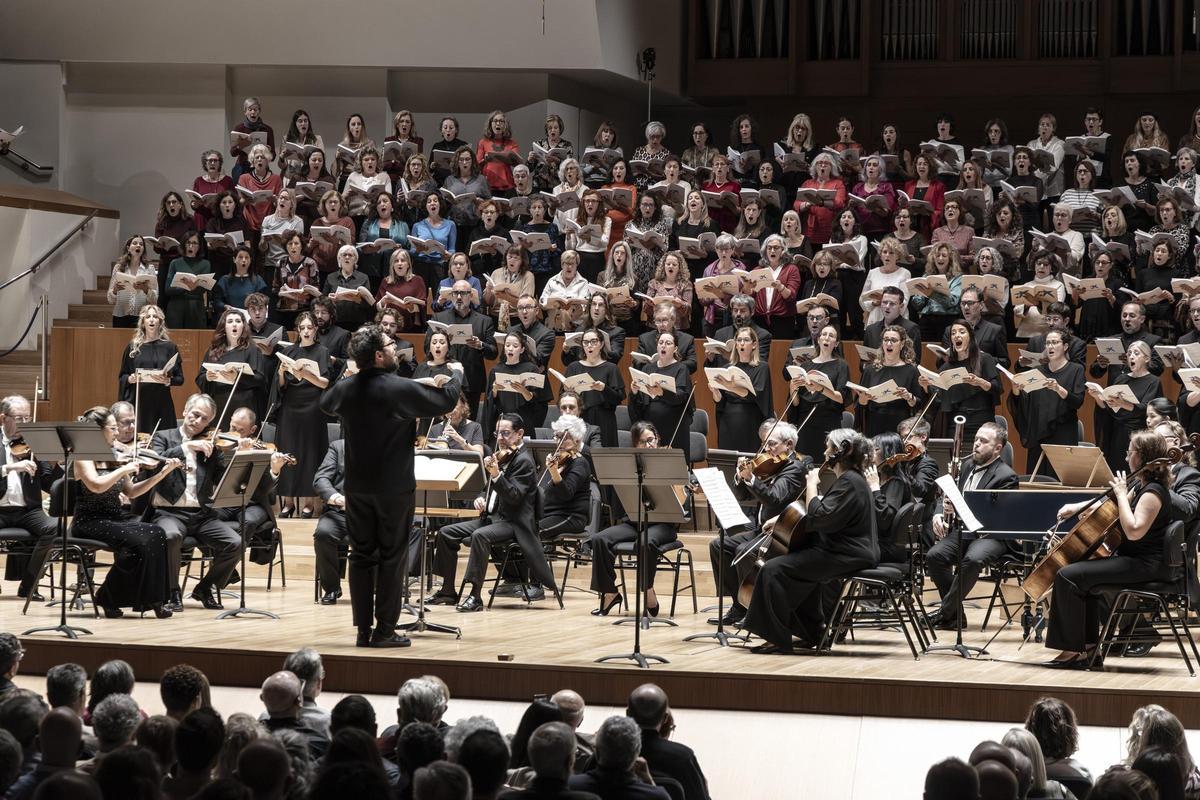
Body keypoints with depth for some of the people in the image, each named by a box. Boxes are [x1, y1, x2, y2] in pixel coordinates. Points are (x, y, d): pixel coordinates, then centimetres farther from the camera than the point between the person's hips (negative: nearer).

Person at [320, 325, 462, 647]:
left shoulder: (345, 388, -1)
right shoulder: (401, 389, -18)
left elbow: (325, 403, 23)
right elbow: (446, 401, -7)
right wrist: (457, 375, 14)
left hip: (357, 485, 5)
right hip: (394, 486, -5)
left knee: (361, 555, 10)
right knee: (391, 557, 3)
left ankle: (363, 629, 11)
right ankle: (384, 630, 4)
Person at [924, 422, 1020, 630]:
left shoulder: (1006, 476, -7)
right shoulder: (967, 465, 16)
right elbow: (948, 495, 21)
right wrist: (939, 514, -2)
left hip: (991, 534, -6)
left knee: (973, 560, -36)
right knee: (934, 556, -20)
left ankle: (945, 613, -22)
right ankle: (956, 614, -10)